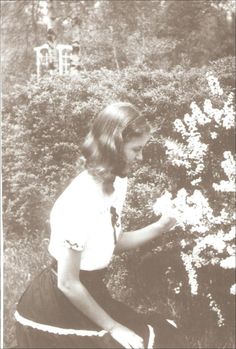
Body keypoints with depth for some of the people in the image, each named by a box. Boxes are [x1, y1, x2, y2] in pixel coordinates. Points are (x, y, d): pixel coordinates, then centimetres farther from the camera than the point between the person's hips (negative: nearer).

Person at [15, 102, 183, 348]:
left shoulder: (117, 182, -2)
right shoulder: (79, 202, -27)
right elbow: (68, 284, -21)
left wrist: (160, 227, -2)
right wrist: (112, 327, -12)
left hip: (90, 291, 8)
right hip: (55, 310, -8)